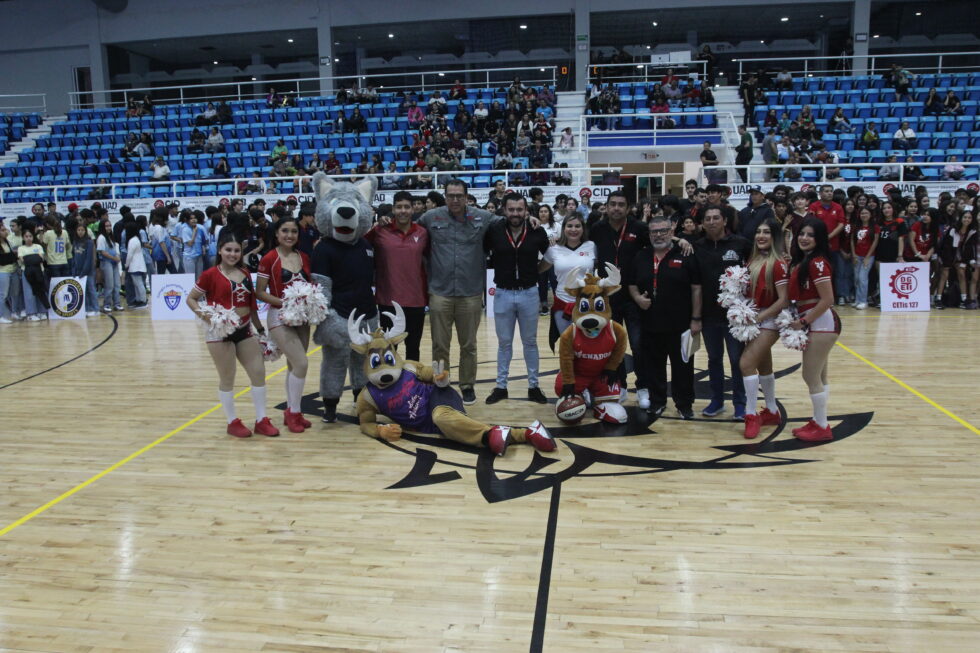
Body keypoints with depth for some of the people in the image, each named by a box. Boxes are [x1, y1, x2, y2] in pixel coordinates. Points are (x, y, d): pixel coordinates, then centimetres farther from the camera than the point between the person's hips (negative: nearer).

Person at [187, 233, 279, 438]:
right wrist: (205, 316, -18)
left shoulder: (245, 274, 8)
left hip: (244, 331, 6)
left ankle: (261, 420, 16)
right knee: (227, 378, 4)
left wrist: (260, 329, 17)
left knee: (259, 372, 5)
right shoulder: (211, 275, -7)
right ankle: (232, 422, 19)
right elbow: (191, 299, -2)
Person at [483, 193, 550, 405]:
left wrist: (536, 271, 1)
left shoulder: (537, 232, -7)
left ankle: (533, 386, 23)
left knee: (530, 342, 12)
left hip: (529, 294, 0)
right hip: (503, 294, 0)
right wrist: (500, 268, -2)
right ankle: (500, 386, 23)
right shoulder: (493, 231, -10)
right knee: (504, 343, 11)